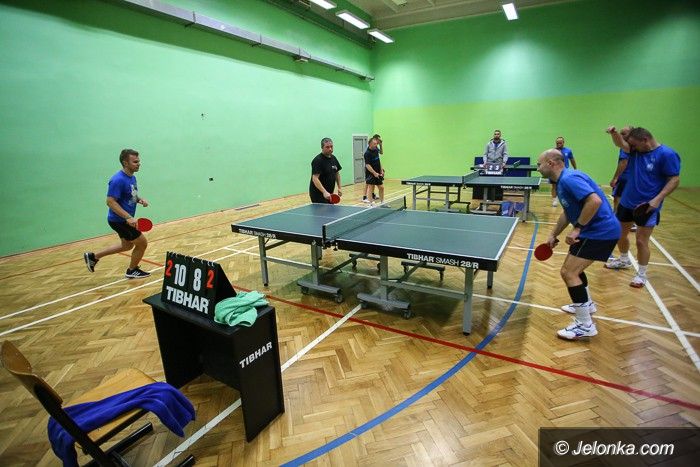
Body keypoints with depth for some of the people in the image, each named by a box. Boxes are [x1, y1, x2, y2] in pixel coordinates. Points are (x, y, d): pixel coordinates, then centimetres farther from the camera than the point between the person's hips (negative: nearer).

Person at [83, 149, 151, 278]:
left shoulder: (132, 177, 6)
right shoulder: (118, 180, -23)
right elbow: (110, 202, -27)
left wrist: (140, 199, -2)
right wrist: (128, 218, -33)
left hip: (125, 219, 10)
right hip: (119, 220, -10)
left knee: (127, 245, 24)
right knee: (142, 243, 0)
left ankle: (93, 256, 36)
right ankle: (132, 271, 21)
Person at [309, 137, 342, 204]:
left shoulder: (333, 158, 8)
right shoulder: (318, 160, -17)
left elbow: (337, 173, 20)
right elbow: (315, 178, -27)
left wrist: (339, 188, 13)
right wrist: (324, 192, -38)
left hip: (329, 194, 8)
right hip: (318, 195, -8)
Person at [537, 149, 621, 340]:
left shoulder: (569, 178, -20)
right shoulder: (562, 181, 13)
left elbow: (595, 201, -32)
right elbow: (568, 212, 23)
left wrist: (577, 229, -25)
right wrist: (553, 235, 19)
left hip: (600, 231, -11)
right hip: (595, 230, 11)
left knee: (568, 273, -12)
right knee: (573, 268, 24)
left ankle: (585, 325, -1)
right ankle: (586, 304, 44)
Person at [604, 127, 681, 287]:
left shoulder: (667, 154, -13)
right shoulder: (636, 150, 3)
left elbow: (675, 180, -14)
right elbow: (621, 144, -14)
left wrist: (657, 199, -25)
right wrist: (614, 134, -36)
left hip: (647, 206, -6)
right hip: (627, 202, 6)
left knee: (641, 241, -3)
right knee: (620, 233, 17)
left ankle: (642, 274, 15)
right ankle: (624, 260, 41)